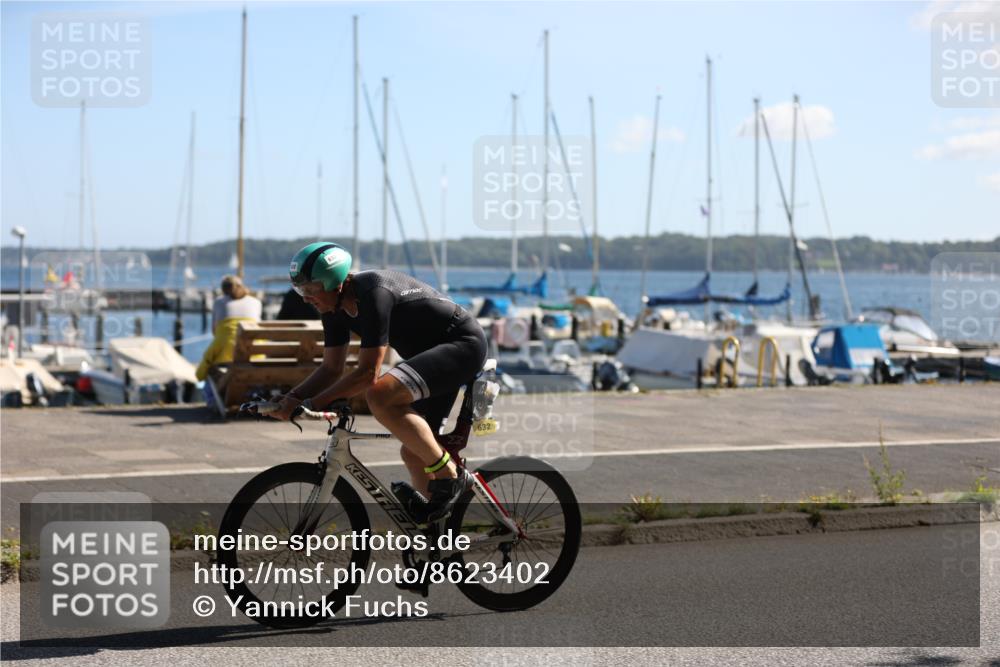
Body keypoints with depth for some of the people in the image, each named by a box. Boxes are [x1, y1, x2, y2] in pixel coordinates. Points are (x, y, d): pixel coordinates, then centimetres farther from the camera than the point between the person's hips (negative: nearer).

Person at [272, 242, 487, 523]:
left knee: (380, 396, -29)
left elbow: (368, 375, -30)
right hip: (435, 354, 10)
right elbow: (332, 368, 7)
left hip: (463, 344, -10)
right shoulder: (335, 307, -1)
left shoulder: (373, 294, -28)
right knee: (412, 451, 10)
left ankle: (449, 475, -18)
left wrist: (312, 403, -27)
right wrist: (292, 397, -8)